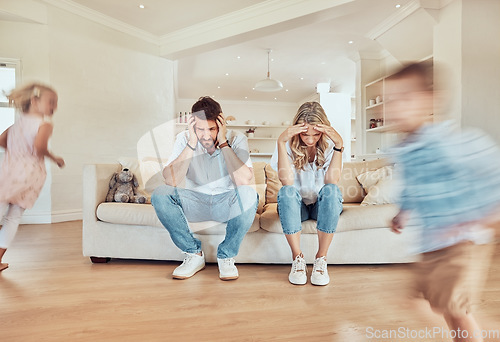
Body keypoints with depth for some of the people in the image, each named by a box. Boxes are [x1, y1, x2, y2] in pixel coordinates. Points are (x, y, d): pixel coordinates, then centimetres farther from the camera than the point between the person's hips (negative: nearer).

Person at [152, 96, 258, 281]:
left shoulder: (236, 139, -13)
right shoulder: (184, 139, -9)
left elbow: (244, 180, -30)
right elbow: (170, 180, -23)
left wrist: (223, 142, -27)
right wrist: (191, 144, -26)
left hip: (227, 204, -1)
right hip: (195, 203, 2)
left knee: (248, 194, -33)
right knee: (160, 194, -24)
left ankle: (226, 256, -11)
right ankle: (194, 254, -7)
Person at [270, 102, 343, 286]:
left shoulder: (329, 145, -9)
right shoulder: (289, 145, -11)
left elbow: (331, 182, -23)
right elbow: (287, 182, -26)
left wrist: (339, 144, -29)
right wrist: (281, 141, -31)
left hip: (322, 206, 1)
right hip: (296, 207, 0)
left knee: (331, 190, -32)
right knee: (286, 192, -32)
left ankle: (321, 259, -22)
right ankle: (297, 259, -21)